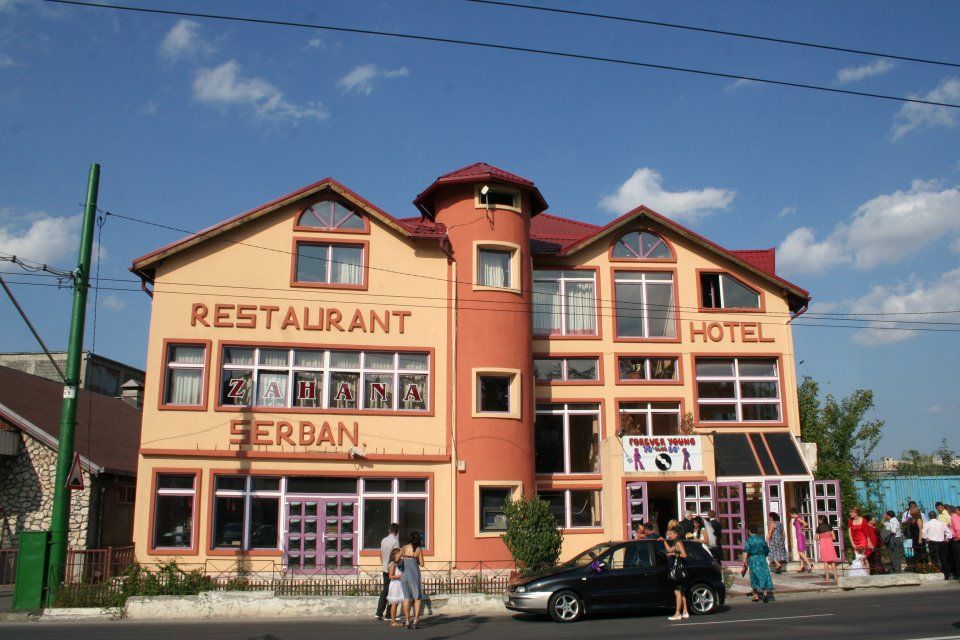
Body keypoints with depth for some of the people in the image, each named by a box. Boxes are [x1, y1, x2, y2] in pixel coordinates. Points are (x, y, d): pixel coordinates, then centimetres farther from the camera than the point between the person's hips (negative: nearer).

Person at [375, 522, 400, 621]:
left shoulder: (383, 540, 8)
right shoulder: (395, 541, -12)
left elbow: (381, 554, 13)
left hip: (385, 568, 6)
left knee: (385, 590, 11)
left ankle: (379, 613, 9)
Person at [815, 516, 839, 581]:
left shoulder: (819, 528, -1)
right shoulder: (829, 527, 3)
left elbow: (816, 538, -1)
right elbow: (834, 538, 1)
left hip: (823, 544, -2)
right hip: (829, 543, 2)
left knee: (825, 560, 5)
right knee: (832, 560, 9)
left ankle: (827, 577, 4)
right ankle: (835, 576, 6)